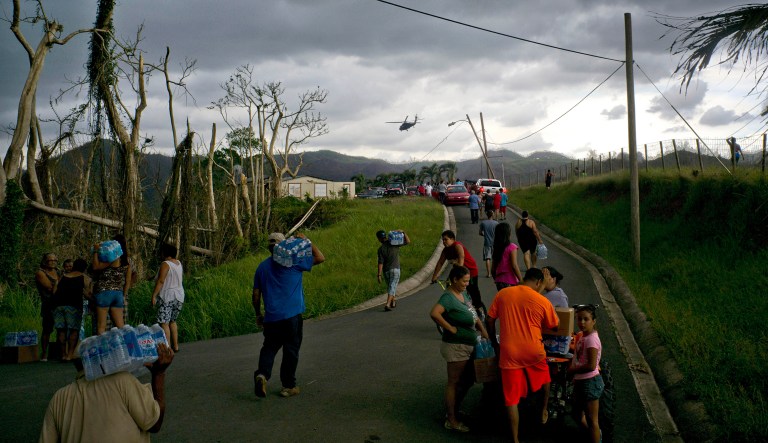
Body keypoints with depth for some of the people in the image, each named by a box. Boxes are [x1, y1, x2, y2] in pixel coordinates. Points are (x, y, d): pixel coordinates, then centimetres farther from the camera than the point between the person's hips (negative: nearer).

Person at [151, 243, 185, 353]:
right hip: (179, 296, 8)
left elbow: (160, 281, -18)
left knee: (164, 323, -4)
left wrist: (154, 295, -16)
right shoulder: (179, 263, 10)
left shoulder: (165, 264, -13)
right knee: (172, 321, 19)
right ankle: (175, 346, 20)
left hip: (167, 297, -8)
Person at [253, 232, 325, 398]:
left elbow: (256, 294, 11)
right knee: (291, 350, 6)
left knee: (269, 347, 15)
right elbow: (320, 258, 0)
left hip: (271, 317, 4)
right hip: (292, 316, -4)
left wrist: (258, 314, 22)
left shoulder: (262, 267, 10)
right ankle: (288, 386, 12)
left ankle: (262, 374, -10)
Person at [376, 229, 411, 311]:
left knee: (390, 286, 21)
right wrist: (403, 232, -3)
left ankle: (393, 303, 35)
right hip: (395, 269, -1)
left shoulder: (381, 249, -7)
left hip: (386, 271, 1)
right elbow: (408, 241, -1)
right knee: (392, 287, -5)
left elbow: (380, 263, -12)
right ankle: (388, 304, -21)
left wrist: (379, 275, -11)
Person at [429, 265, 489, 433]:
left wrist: (483, 330, 4)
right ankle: (451, 420, 14)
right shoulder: (448, 297, -19)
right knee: (454, 382, 2)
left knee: (468, 380, 20)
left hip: (468, 344, 9)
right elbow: (434, 313, -36)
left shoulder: (463, 294, 9)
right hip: (456, 346, -9)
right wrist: (450, 328, -26)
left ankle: (455, 410, 36)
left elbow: (473, 315, 19)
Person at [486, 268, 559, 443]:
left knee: (512, 399, 7)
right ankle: (544, 412, 45)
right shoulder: (542, 301, -5)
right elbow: (553, 327, 10)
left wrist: (494, 343, 17)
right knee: (544, 378, 32)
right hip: (533, 352, -1)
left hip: (509, 353, 1)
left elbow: (489, 321, 5)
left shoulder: (502, 294, 1)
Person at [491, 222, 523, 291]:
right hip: (510, 281, -6)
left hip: (499, 281, 6)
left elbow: (493, 269, 10)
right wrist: (521, 281, -11)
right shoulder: (512, 247, -10)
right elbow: (514, 266, -15)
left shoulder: (496, 249, 7)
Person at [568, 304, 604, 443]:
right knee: (578, 414, 25)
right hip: (580, 381, 10)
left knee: (591, 420, 2)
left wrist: (572, 370, -15)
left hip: (590, 382, -10)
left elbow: (591, 366, -26)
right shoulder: (582, 336, 6)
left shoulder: (591, 339, -22)